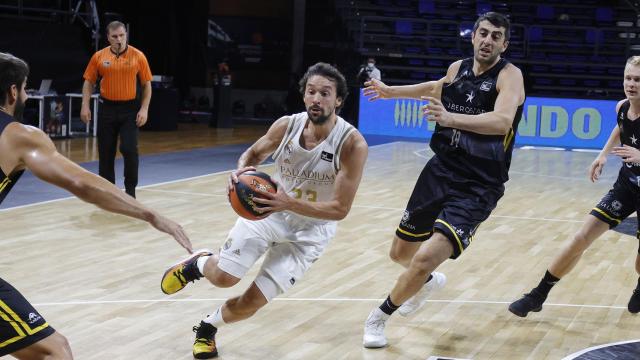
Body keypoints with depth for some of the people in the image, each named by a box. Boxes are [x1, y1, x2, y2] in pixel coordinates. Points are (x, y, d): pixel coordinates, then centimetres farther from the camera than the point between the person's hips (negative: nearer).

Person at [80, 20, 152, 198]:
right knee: (106, 152, 6)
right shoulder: (99, 57, 1)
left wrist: (144, 109, -7)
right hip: (107, 108, 2)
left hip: (129, 108, -2)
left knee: (129, 149, -11)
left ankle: (130, 190, 4)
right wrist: (85, 106, -3)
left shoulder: (138, 56, -4)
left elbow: (146, 84, 1)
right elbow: (89, 82, 8)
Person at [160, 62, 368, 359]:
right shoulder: (286, 125, -15)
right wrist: (240, 172, -18)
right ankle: (198, 263, 26)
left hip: (310, 229, -2)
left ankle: (207, 328, 29)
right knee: (224, 277, -12)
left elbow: (340, 209, -25)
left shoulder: (352, 144, -26)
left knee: (252, 302, -3)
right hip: (269, 210, 2)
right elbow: (254, 153, 6)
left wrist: (289, 203, -38)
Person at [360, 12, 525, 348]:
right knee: (401, 252, 17)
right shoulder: (457, 68, 3)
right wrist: (391, 91, 40)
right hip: (440, 171, 6)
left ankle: (379, 317, 4)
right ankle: (428, 282, 54)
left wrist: (450, 118, -49)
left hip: (478, 186, -6)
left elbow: (502, 121, -35)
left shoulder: (510, 75, -15)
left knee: (425, 260, -22)